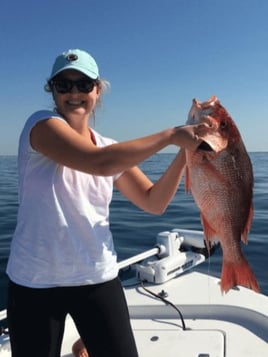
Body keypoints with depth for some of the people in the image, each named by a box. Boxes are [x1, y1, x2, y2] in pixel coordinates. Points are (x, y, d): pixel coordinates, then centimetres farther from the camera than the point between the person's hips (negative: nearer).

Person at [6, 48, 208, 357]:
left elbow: (154, 202, 4)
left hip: (98, 277, 4)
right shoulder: (41, 124, -11)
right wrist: (170, 135, -21)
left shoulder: (112, 150, 6)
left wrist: (185, 150, -7)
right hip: (36, 281, -3)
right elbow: (99, 163, -27)